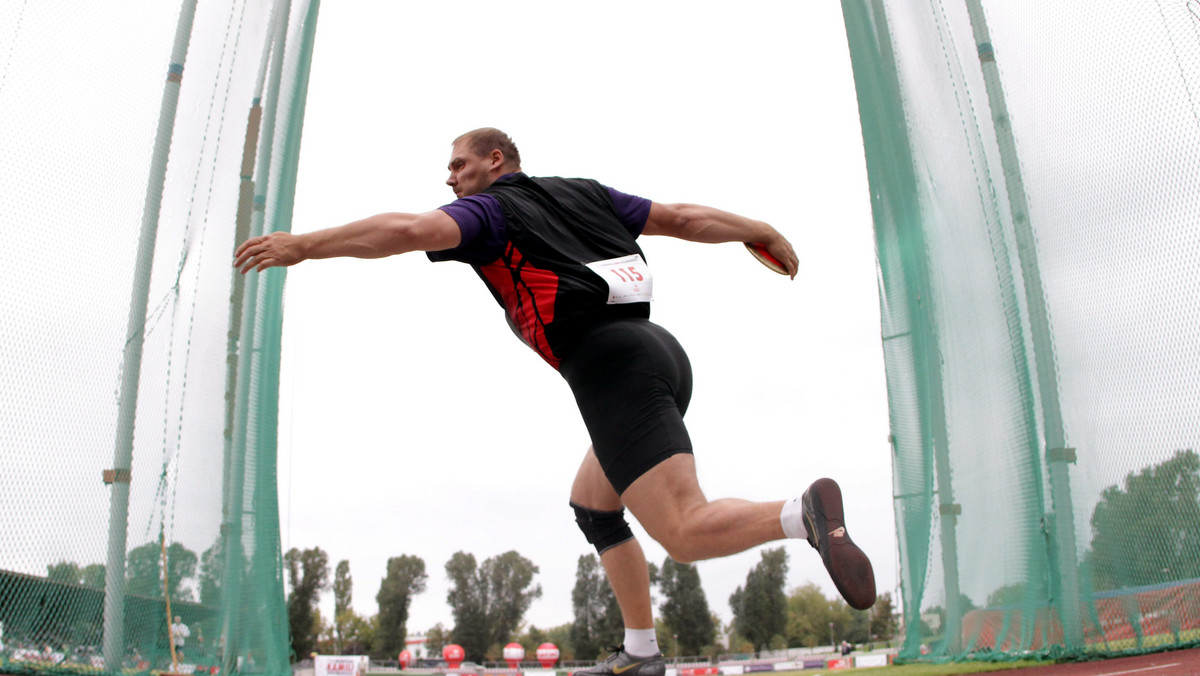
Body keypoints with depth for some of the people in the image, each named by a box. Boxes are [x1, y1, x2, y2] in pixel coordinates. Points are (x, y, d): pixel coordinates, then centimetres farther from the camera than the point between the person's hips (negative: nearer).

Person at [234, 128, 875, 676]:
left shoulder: (488, 209, 6)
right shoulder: (583, 193, 24)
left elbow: (409, 229, -12)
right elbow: (681, 217, 21)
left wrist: (302, 245, -6)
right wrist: (762, 231, 30)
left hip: (612, 367, -8)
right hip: (659, 351, 9)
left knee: (686, 532, -15)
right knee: (592, 504, 21)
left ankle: (802, 512, -34)